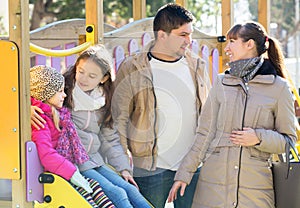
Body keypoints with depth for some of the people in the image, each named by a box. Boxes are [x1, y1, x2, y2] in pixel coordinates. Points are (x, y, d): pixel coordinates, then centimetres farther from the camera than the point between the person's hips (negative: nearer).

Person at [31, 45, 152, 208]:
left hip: (94, 159, 6)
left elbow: (110, 139, 17)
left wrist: (123, 168, 8)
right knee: (117, 194, -19)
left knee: (130, 189, -9)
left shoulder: (104, 101, 12)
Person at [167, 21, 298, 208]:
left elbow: (289, 140, 4)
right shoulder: (222, 83, 9)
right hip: (214, 182, 2)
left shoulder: (279, 87, 1)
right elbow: (205, 133, 10)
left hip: (255, 185, -2)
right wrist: (185, 173, 4)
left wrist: (259, 138, -14)